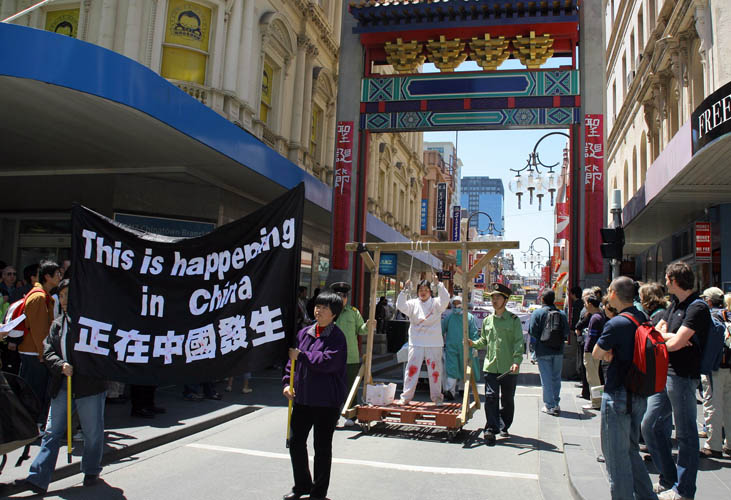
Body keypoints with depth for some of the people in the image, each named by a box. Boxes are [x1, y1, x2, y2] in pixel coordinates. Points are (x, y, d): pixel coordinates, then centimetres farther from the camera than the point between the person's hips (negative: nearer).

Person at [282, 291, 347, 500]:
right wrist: (288, 382, 4)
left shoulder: (337, 336, -12)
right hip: (302, 397, 6)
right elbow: (292, 359, 16)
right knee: (295, 441, 13)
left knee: (322, 446, 7)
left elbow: (328, 361, -24)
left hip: (327, 401, -6)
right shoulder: (304, 333, 7)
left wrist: (301, 355, -17)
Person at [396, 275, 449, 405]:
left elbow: (445, 299, -14)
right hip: (416, 343, 1)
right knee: (411, 369, 1)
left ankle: (436, 396, 20)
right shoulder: (413, 303, 8)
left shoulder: (435, 303, 5)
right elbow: (401, 305, -7)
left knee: (435, 370, 6)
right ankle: (406, 396, 8)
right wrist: (405, 290, -16)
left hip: (434, 344, 0)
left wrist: (438, 284, -20)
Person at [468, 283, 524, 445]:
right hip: (491, 366, 2)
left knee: (507, 399, 10)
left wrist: (517, 361, -16)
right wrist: (473, 343, 0)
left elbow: (519, 342, -5)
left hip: (509, 368, -2)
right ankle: (491, 429, -4)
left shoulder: (514, 320, 0)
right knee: (490, 397, -8)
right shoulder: (487, 320, 11)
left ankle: (504, 427, 27)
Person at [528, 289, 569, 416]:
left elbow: (532, 333, -10)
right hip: (558, 351, 3)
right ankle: (555, 404, 19)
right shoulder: (562, 314, 3)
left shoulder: (537, 313, -7)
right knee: (556, 378, 14)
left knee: (546, 379, 2)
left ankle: (550, 406, 4)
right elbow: (566, 333, 7)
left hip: (543, 352, -3)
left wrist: (533, 349, 3)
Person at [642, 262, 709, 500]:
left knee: (685, 433, 3)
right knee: (650, 425, 12)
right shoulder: (675, 304, 15)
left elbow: (676, 343, -19)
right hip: (664, 373, 9)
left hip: (683, 375, -9)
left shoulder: (697, 308, -14)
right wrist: (671, 337, -8)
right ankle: (668, 479, 25)